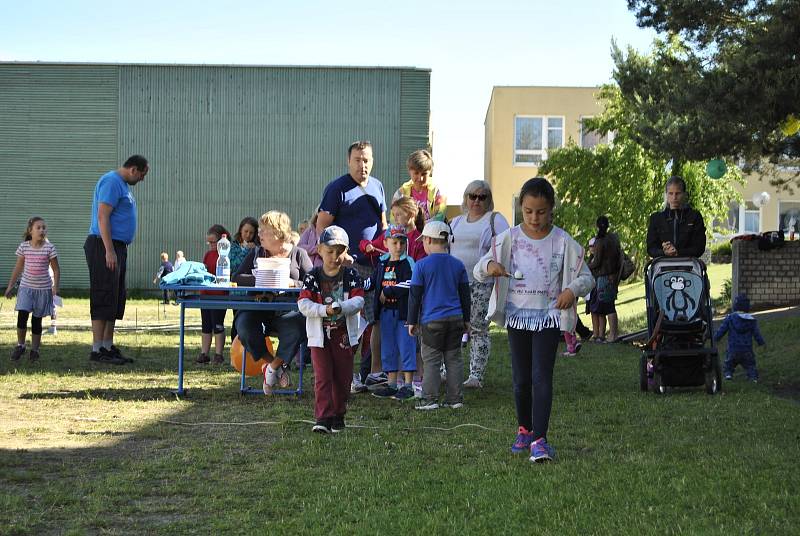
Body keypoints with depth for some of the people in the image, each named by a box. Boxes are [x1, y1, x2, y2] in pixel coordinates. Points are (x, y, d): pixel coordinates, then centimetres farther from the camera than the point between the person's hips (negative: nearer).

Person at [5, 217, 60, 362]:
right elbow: (18, 268, 10)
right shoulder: (24, 247, 0)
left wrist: (55, 286, -11)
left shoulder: (49, 248, -6)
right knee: (22, 314, -13)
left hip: (43, 289, -1)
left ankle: (35, 349, 15)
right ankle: (20, 346, 3)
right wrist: (10, 286, 11)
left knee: (37, 319, 4)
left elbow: (56, 270, -1)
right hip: (26, 287, 1)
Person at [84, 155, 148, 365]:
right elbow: (102, 216, -19)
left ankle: (108, 347, 15)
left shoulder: (122, 184, 20)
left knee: (116, 300, 11)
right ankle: (97, 350, -8)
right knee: (104, 299, -9)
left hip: (117, 247, 10)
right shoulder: (111, 182, -12)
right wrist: (109, 251, -23)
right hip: (104, 246, -10)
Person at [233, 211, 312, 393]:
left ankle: (272, 367, -10)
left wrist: (291, 283, -17)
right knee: (244, 326, -30)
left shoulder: (298, 254, 9)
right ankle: (273, 364, -6)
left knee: (296, 328, -35)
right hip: (258, 308, 2)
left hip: (289, 309, -2)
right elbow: (237, 277, 9)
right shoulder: (256, 253, 18)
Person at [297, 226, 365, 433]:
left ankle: (338, 415, 24)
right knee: (322, 377, -7)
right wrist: (324, 310, -24)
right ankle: (323, 418, -9)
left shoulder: (351, 276, 0)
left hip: (344, 334, 1)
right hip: (320, 334, -1)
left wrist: (342, 307, -29)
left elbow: (358, 301, -10)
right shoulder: (312, 277, -2)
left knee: (342, 377, 9)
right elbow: (303, 304, -9)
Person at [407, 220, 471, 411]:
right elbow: (465, 295, 12)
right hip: (455, 318, 4)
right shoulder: (458, 265, 5)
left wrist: (412, 321, 5)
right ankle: (454, 398, 12)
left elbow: (415, 296, -3)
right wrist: (466, 320, 21)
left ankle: (430, 399, 1)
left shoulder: (422, 265, -7)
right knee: (454, 359, 9)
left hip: (431, 320, -4)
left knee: (431, 360, 2)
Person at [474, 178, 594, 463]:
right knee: (521, 378, 11)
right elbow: (478, 271, -3)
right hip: (517, 316, 2)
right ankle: (524, 429, 30)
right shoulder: (509, 238, -1)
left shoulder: (563, 242, -4)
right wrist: (489, 266, -27)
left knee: (541, 376, -11)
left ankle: (539, 439, -12)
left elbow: (586, 277, 2)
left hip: (549, 318, -2)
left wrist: (572, 290, -20)